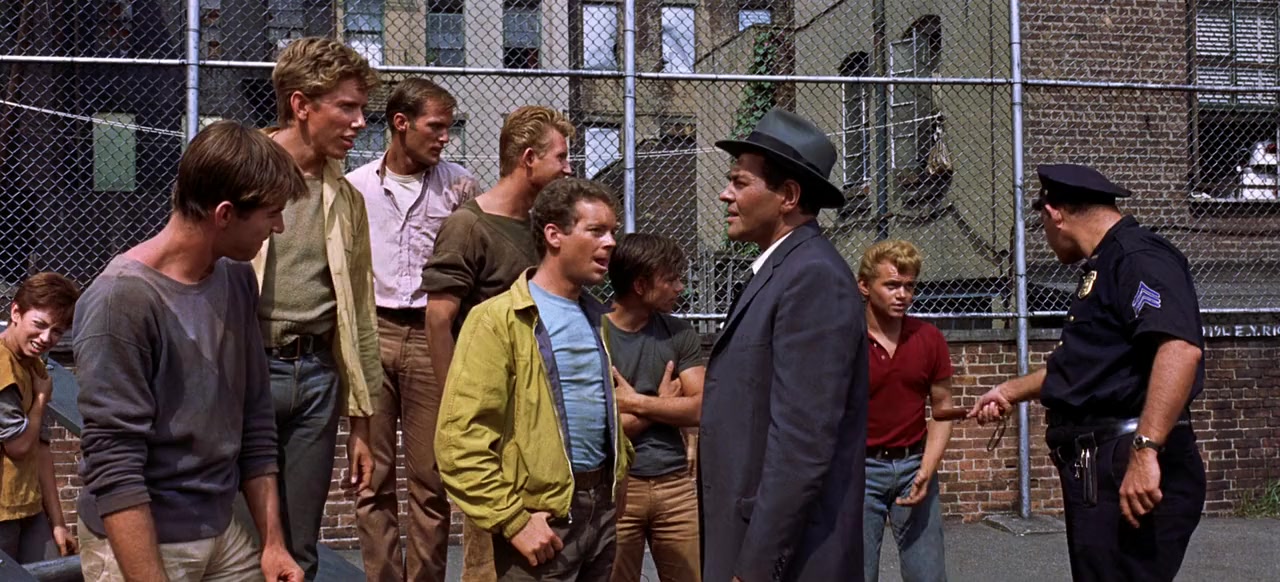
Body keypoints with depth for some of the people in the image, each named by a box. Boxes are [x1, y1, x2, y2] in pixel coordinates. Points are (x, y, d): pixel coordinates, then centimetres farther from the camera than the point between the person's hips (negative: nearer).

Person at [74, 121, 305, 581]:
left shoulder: (238, 280, 2)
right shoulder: (122, 299, -20)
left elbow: (255, 421, 7)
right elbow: (114, 465, -22)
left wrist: (273, 541, 4)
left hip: (222, 533, 6)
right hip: (140, 543, -6)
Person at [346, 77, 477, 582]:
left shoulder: (459, 185, 4)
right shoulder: (355, 187, 5)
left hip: (431, 334, 0)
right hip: (371, 332, 1)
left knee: (430, 478, 3)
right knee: (373, 476, 4)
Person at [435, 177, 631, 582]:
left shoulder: (595, 317, 13)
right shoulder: (499, 320, -10)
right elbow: (460, 440, -16)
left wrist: (616, 481, 10)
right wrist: (513, 521, -17)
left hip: (601, 506, 7)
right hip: (543, 518, -7)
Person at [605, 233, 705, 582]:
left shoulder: (680, 334, 6)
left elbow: (701, 408, -4)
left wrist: (636, 402, -11)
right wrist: (663, 404, -5)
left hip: (676, 484, 3)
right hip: (616, 486, -3)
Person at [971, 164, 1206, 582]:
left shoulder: (1138, 258, -12)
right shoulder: (1104, 267, 20)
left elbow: (1180, 348, -27)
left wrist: (1145, 450, -32)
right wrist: (1012, 391, 40)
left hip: (1131, 473, -10)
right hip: (1095, 469, 10)